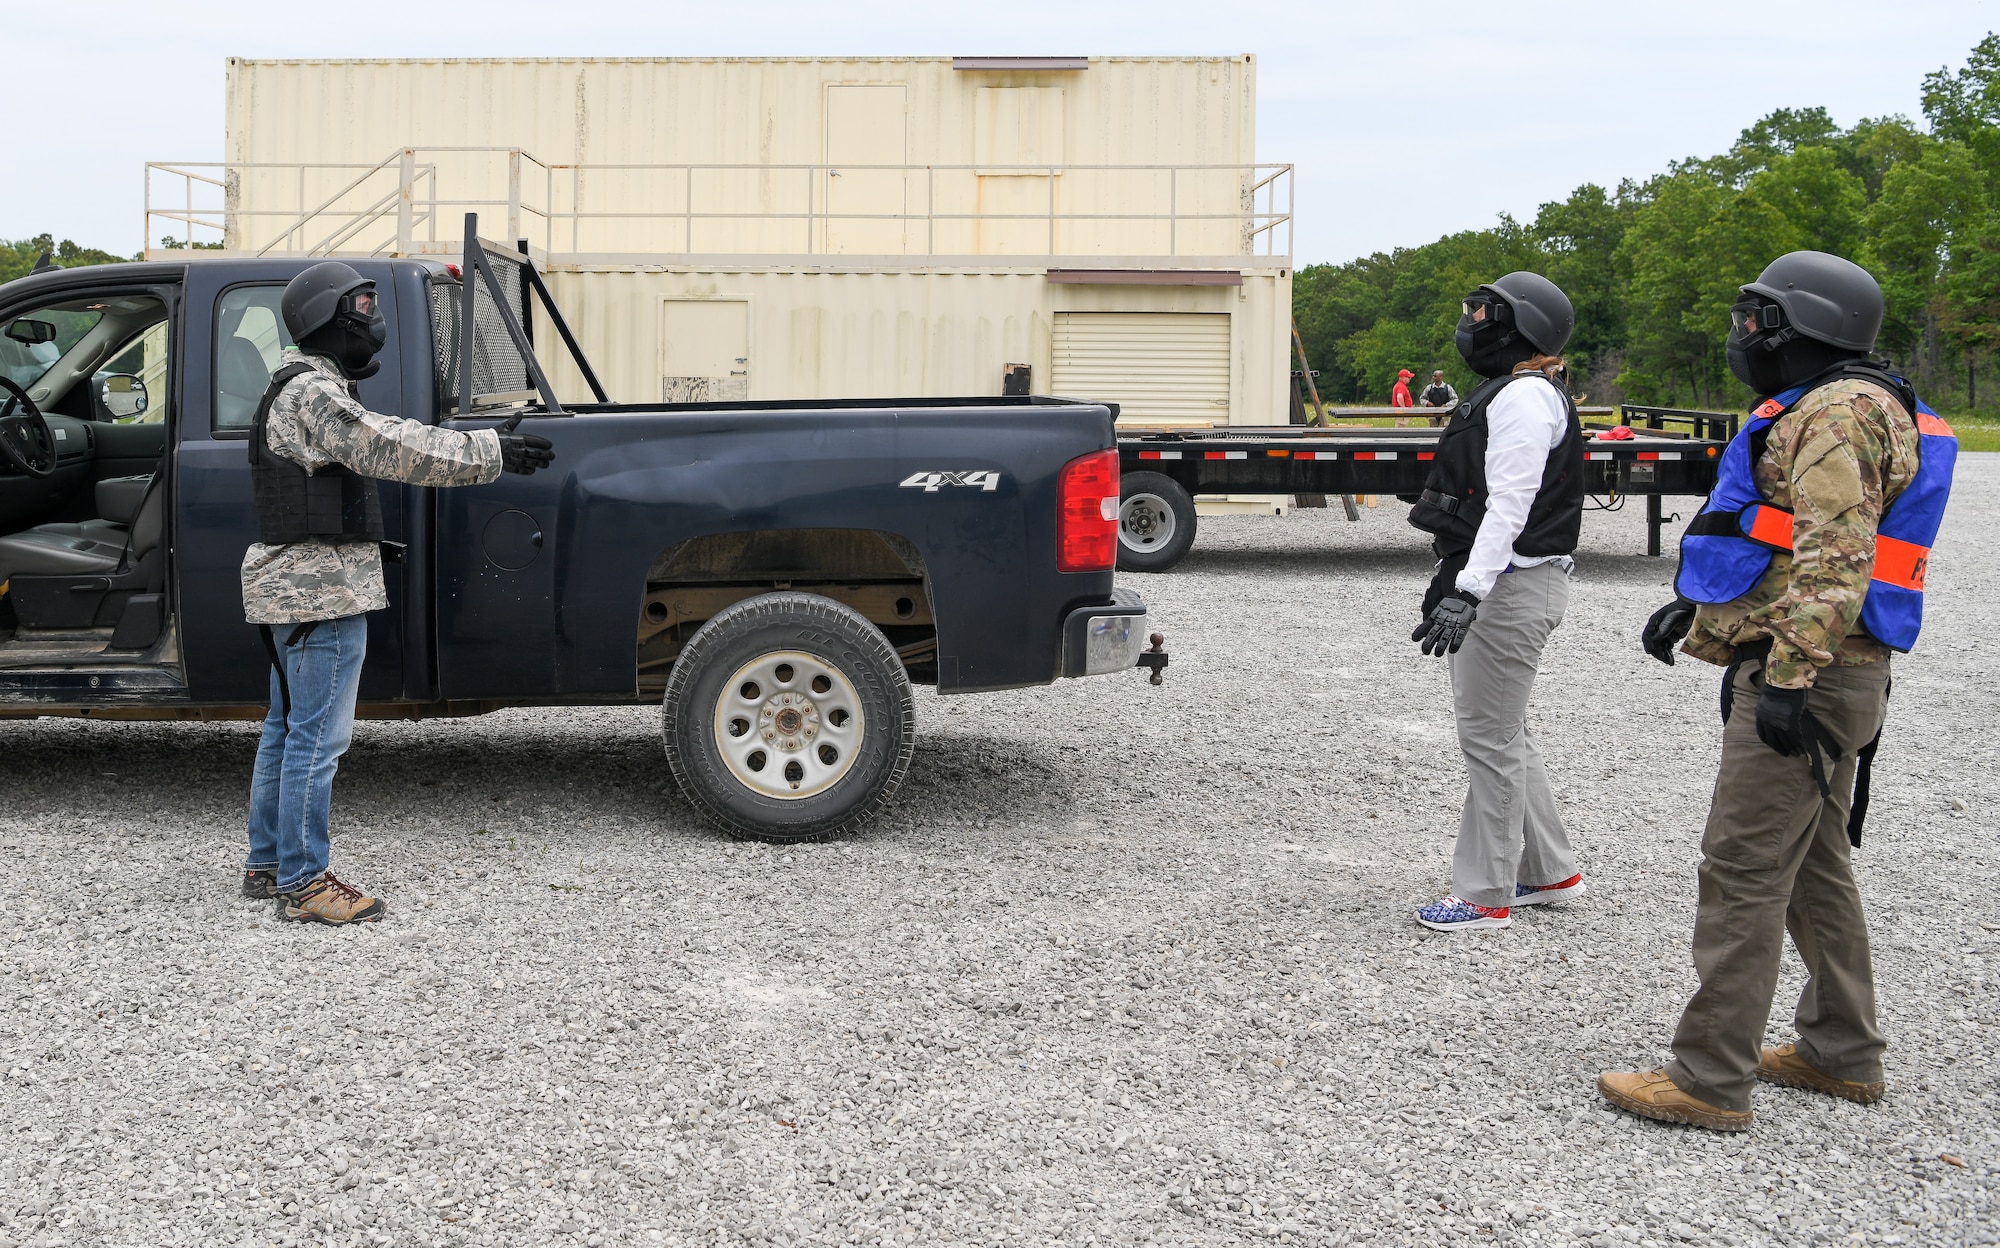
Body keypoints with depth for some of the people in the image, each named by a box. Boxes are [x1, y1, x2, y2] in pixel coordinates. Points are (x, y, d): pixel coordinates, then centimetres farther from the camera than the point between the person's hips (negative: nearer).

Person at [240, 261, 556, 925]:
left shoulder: (298, 388, 19)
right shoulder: (315, 393, -17)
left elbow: (378, 444, 17)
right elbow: (392, 448, -23)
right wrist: (492, 451, -20)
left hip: (292, 586, 11)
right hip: (321, 589, -11)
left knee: (288, 727, 16)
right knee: (318, 738, -6)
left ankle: (267, 864, 25)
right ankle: (303, 882, -1)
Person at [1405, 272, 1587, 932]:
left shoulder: (1526, 397, -15)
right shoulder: (1508, 392, 19)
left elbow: (1510, 505, -25)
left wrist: (1468, 592, -31)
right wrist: (1451, 577, 27)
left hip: (1511, 587, -11)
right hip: (1493, 582, 11)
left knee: (1490, 738, -6)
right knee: (1503, 733, 17)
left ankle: (1485, 896, 1)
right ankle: (1549, 872, 28)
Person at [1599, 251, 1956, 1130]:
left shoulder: (1838, 412, -15)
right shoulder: (1814, 411, 20)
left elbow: (1836, 558, -24)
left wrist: (1789, 676, -27)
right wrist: (1691, 605, 24)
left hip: (1805, 681, -11)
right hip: (1813, 674, 11)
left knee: (1743, 871, -9)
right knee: (1814, 864, 18)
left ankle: (1708, 1081, -4)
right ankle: (1843, 1055, 29)